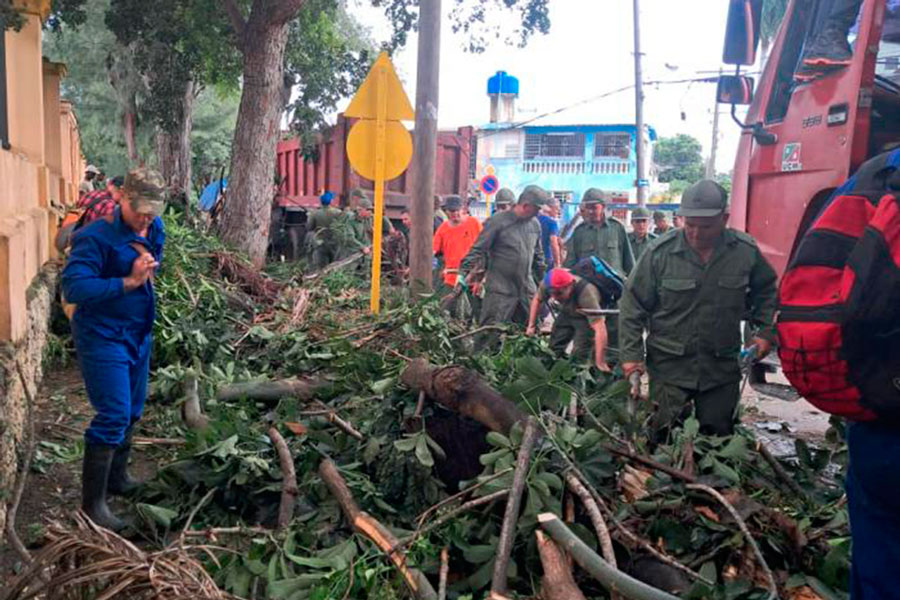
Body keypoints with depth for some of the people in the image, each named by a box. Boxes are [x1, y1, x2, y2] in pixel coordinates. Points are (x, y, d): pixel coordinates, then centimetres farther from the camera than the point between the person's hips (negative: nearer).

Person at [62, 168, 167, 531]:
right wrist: (129, 281, -30)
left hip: (139, 334, 8)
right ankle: (92, 502, 4)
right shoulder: (95, 237, -21)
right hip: (103, 337, -8)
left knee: (131, 413, 18)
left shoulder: (154, 228, 2)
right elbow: (73, 287, -28)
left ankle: (117, 479, 37)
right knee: (113, 417, -9)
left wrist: (149, 267, -1)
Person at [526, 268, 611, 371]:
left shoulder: (585, 293, -43)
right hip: (566, 313, 5)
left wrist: (600, 363, -46)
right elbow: (537, 299, -3)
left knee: (579, 355, -18)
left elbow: (600, 328, -45)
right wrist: (531, 326, -4)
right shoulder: (547, 284, -28)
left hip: (586, 317, -5)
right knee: (554, 348, 1)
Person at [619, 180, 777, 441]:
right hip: (669, 365, -2)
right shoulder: (660, 252, -11)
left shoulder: (746, 250, -5)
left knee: (719, 439, 14)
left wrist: (766, 331, 3)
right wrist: (632, 355, -8)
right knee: (664, 439, 2)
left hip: (723, 369, 2)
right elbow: (633, 305, -4)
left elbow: (766, 291, 15)